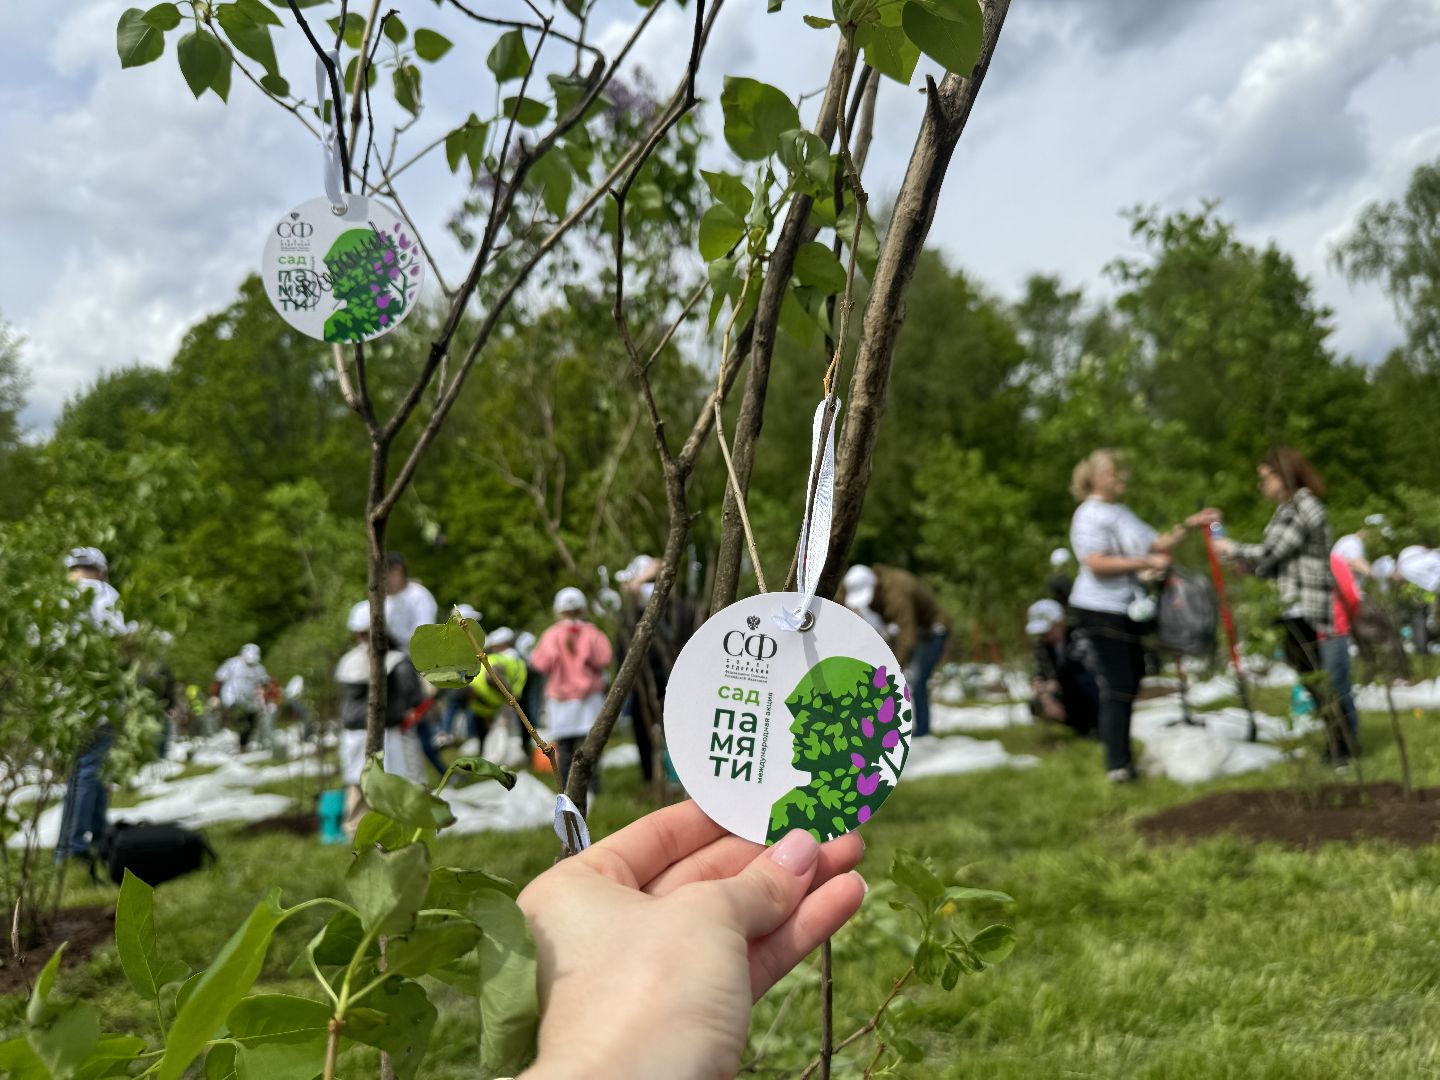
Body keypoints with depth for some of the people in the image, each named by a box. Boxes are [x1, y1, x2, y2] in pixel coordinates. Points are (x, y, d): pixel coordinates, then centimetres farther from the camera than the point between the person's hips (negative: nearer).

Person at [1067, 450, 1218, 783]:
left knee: (1129, 686, 14)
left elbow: (1157, 545, 18)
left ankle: (1122, 757, 24)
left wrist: (1188, 525, 8)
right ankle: (1118, 765, -4)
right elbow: (1096, 564, -24)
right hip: (1100, 614, -10)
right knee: (1116, 689, -9)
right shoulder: (1090, 515, -13)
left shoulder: (1122, 512, 18)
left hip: (1128, 613, 10)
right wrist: (1146, 563, -20)